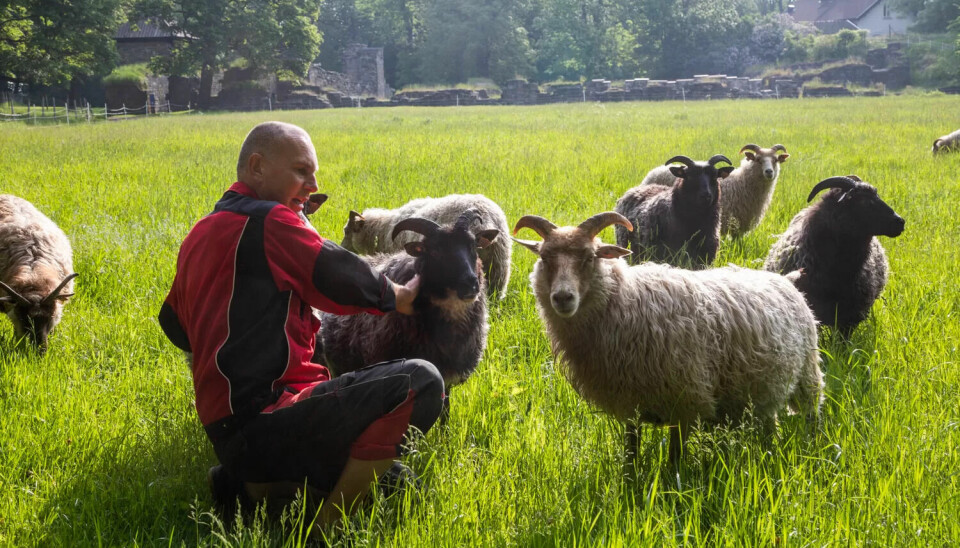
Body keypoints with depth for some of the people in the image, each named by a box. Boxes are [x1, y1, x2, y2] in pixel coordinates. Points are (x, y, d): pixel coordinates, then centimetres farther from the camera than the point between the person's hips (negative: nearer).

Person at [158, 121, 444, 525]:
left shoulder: (200, 234, 20)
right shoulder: (270, 221, -7)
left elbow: (175, 325, 29)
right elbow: (342, 279, -5)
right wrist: (400, 297, 13)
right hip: (266, 422, -10)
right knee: (420, 382, -20)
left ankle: (252, 483, 8)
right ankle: (328, 529, -14)